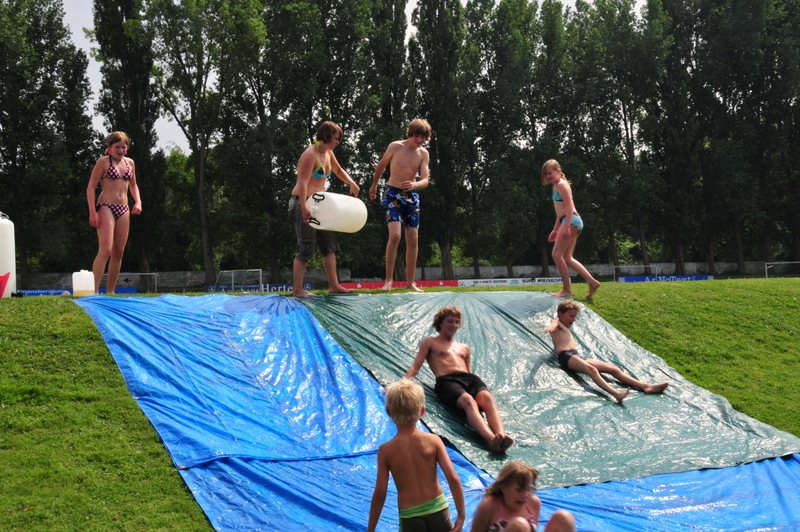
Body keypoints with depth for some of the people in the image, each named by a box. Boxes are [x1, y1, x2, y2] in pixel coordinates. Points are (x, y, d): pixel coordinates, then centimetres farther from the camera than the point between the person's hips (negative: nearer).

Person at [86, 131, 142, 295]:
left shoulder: (130, 163, 13)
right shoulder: (103, 161, -3)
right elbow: (91, 187, -5)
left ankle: (110, 291, 13)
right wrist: (92, 212, -14)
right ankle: (94, 290, -18)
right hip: (106, 207, -6)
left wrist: (138, 201, 8)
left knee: (118, 252, 6)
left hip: (124, 209, 6)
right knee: (105, 250, -17)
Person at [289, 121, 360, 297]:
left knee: (329, 244, 11)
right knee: (306, 247, -10)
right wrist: (304, 208, -35)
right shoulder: (310, 154, -17)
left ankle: (334, 285, 17)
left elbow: (338, 170, 30)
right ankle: (297, 289, -6)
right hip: (304, 204, -10)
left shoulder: (328, 153, 10)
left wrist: (352, 184, 15)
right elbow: (302, 182, -26)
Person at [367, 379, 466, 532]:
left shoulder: (386, 450, -7)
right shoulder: (433, 440, -5)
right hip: (438, 509, 1)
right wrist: (461, 515, 1)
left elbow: (380, 493, -7)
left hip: (410, 515, -1)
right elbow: (454, 479, -9)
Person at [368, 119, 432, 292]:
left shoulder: (423, 154, 0)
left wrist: (415, 184, -29)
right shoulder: (396, 147, -8)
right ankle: (389, 279, -15)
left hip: (412, 196, 4)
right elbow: (381, 166, 7)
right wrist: (374, 186, 18)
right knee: (395, 234, -20)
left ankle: (411, 282, 11)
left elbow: (425, 180, -7)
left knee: (413, 239, 3)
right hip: (393, 194, -4)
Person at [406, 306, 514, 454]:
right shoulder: (430, 343, 24)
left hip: (469, 378, 5)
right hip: (446, 381, -5)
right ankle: (491, 438, -66)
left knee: (487, 398, -34)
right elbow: (415, 367, 14)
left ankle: (501, 435, -61)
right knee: (468, 401, -40)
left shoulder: (464, 348, 37)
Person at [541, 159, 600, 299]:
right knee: (567, 258, 9)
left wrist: (566, 226, -25)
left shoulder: (561, 184, -7)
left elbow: (569, 206, -17)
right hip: (572, 222, 10)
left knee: (557, 254, -8)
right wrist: (555, 230, 28)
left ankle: (567, 290, -5)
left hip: (571, 220, -10)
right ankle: (592, 282, 5)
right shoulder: (556, 186, 22)